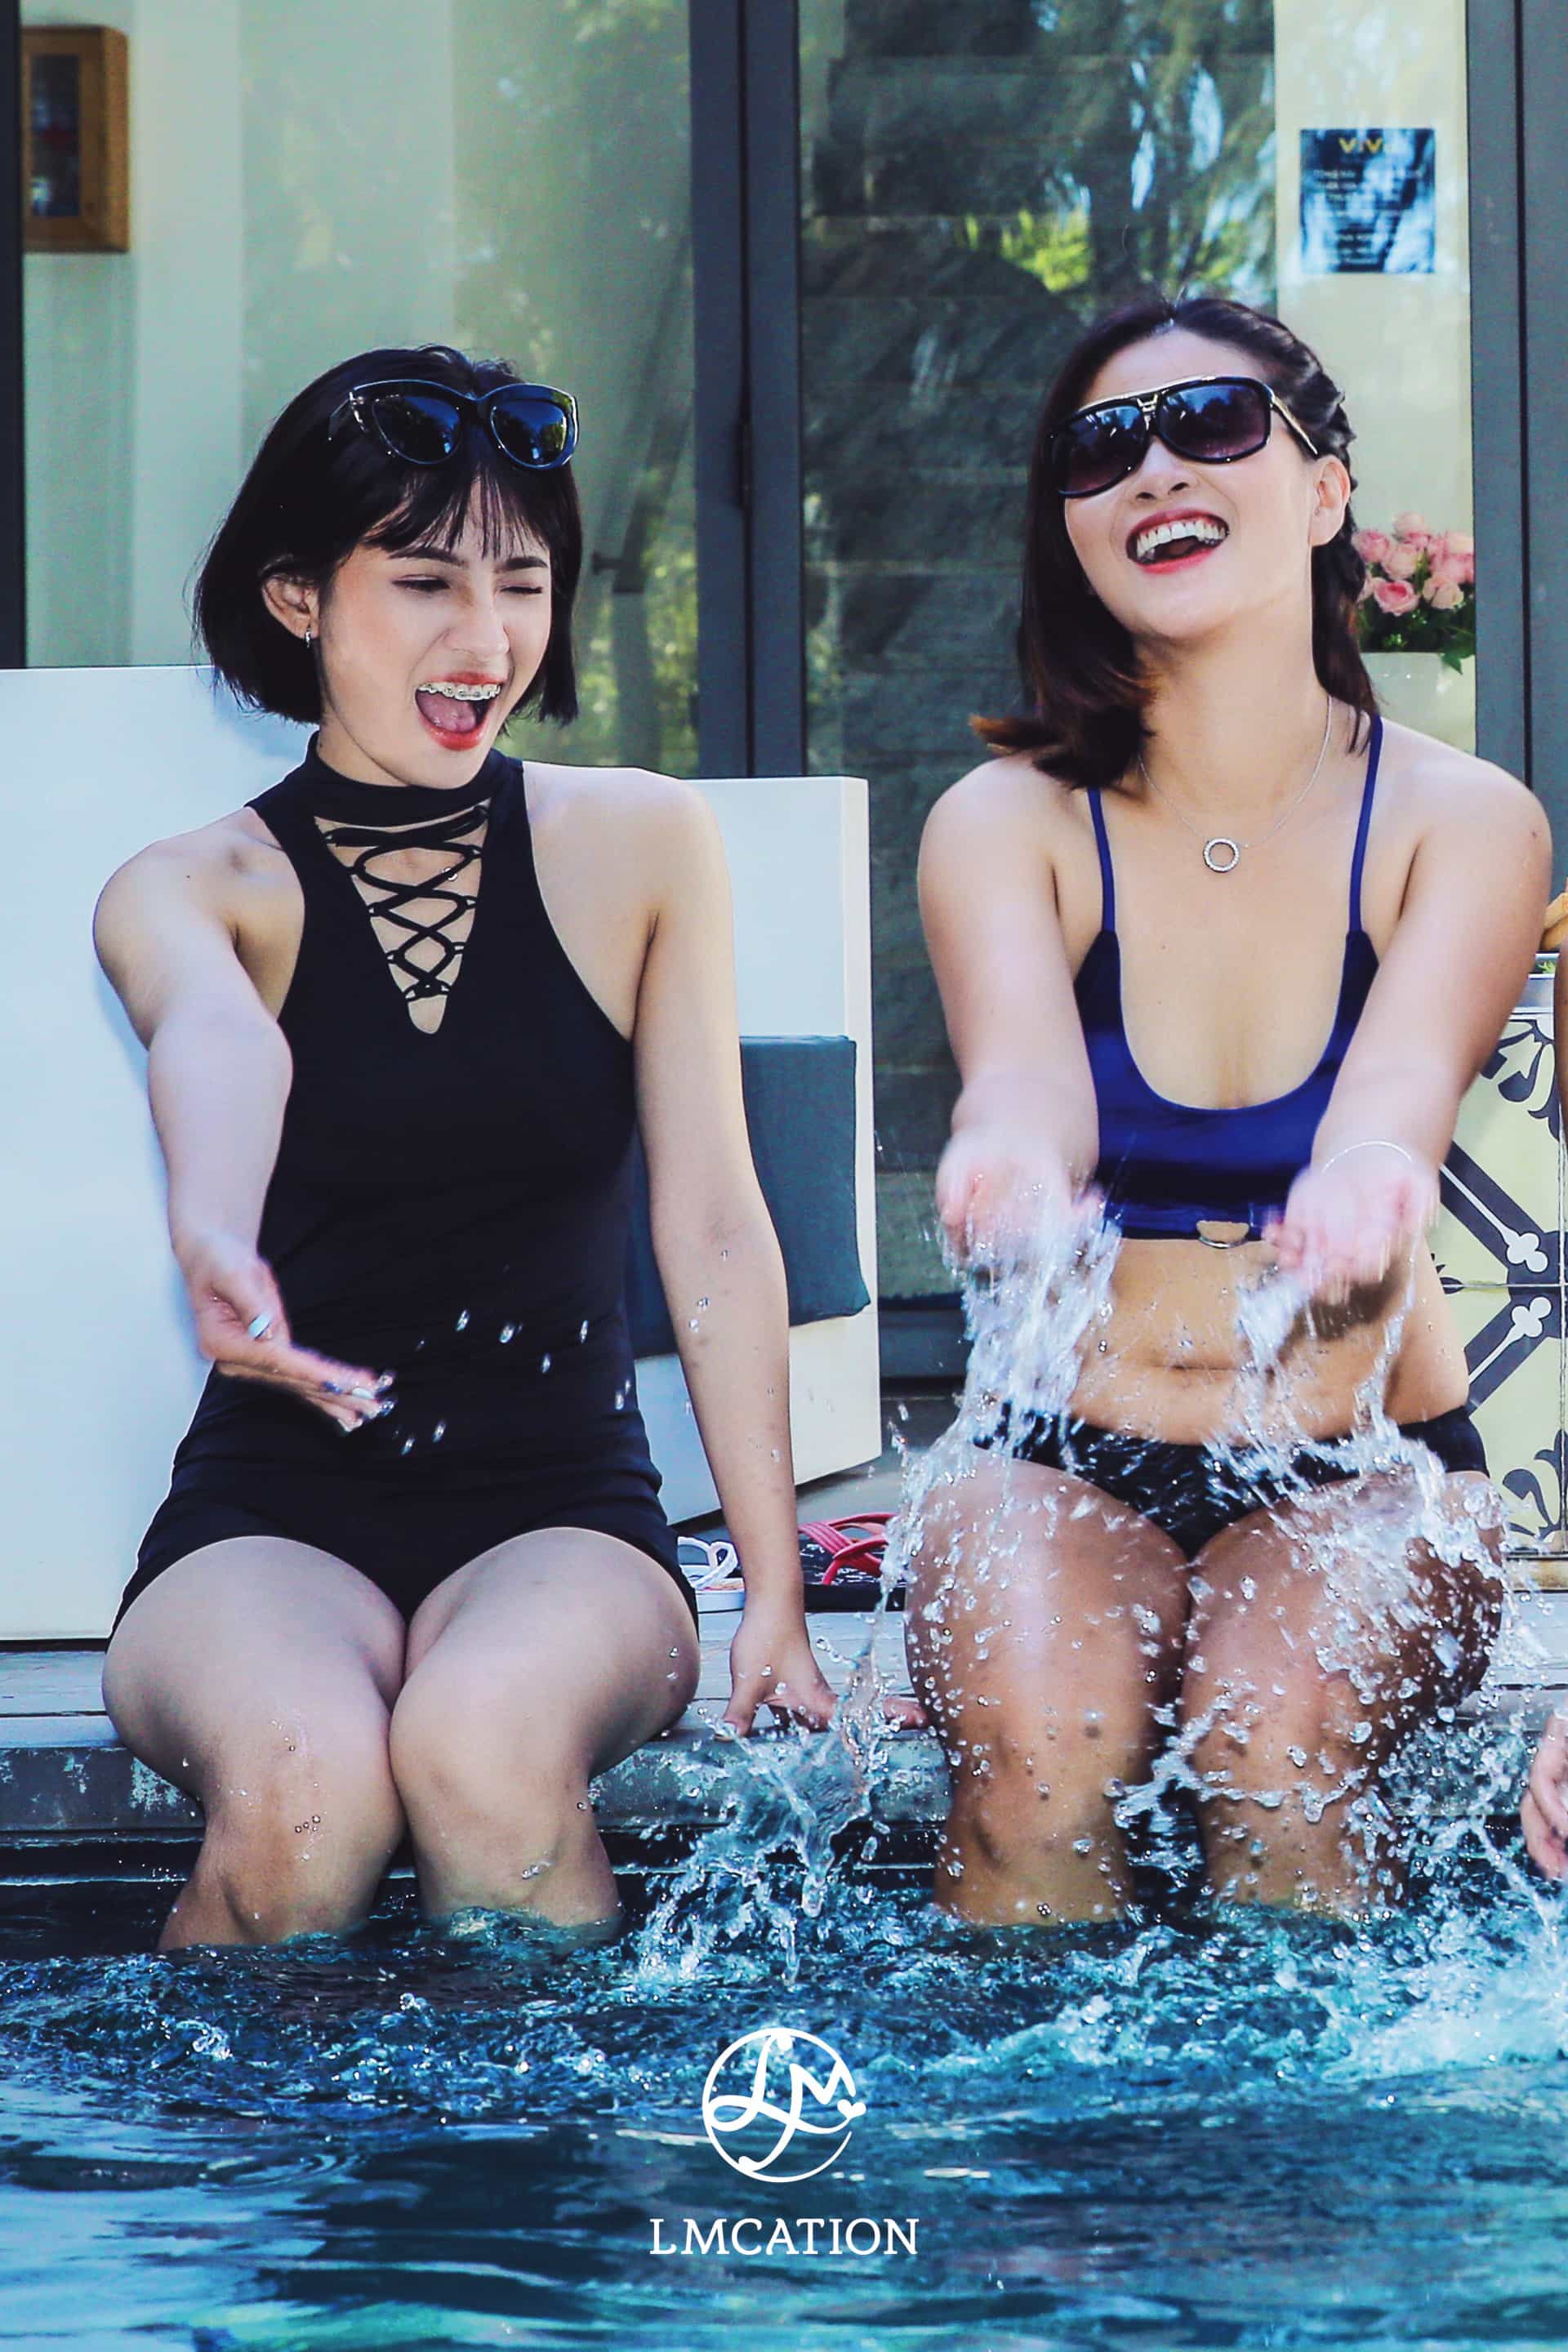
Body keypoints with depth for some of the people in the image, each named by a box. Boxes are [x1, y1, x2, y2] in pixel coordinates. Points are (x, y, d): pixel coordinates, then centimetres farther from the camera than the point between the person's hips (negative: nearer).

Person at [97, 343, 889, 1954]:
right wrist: (212, 1240, -51)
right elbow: (214, 1046, -26)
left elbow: (713, 1228, 1)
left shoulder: (637, 844, 5)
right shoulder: (184, 893, 0)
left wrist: (777, 1594, -8)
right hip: (272, 1518, 0)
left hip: (561, 1516, 1)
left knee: (485, 1740, -34)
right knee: (302, 1779, -33)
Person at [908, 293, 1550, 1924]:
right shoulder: (1004, 826, -2)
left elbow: (1405, 1070, -24)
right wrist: (1008, 1162, -52)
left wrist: (1369, 1166, -52)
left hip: (1363, 1462, 0)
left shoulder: (1462, 822, -4)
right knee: (1038, 1745, -31)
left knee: (1272, 1732, -32)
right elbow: (1021, 1059, -24)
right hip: (1066, 1463, 1)